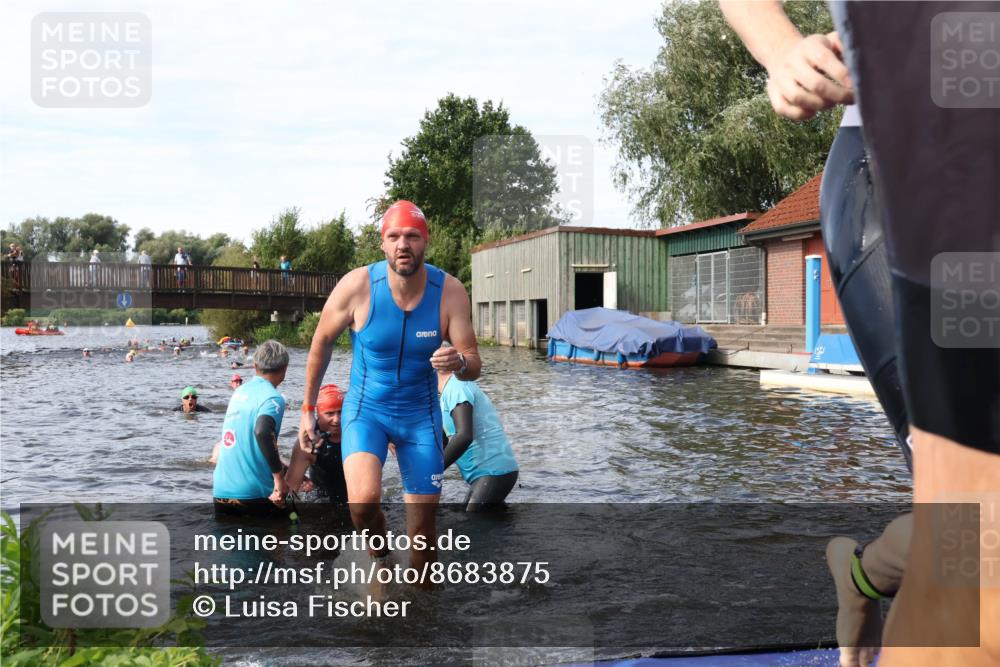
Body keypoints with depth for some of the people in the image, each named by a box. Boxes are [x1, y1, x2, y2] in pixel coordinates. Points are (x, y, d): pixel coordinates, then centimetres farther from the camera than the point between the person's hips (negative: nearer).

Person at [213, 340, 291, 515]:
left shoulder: (239, 391, 13)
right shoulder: (273, 398, -10)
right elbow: (262, 432, -31)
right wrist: (279, 477, -23)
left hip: (220, 490, 6)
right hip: (253, 494, -6)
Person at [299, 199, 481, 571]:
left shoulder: (450, 292, -15)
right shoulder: (357, 285, -17)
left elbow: (474, 366, -12)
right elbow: (322, 340, -1)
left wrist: (459, 363, -37)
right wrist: (308, 409, 4)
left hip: (421, 414, 2)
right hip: (365, 409, -1)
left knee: (424, 522, 6)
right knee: (363, 500, -26)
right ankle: (380, 556, 8)